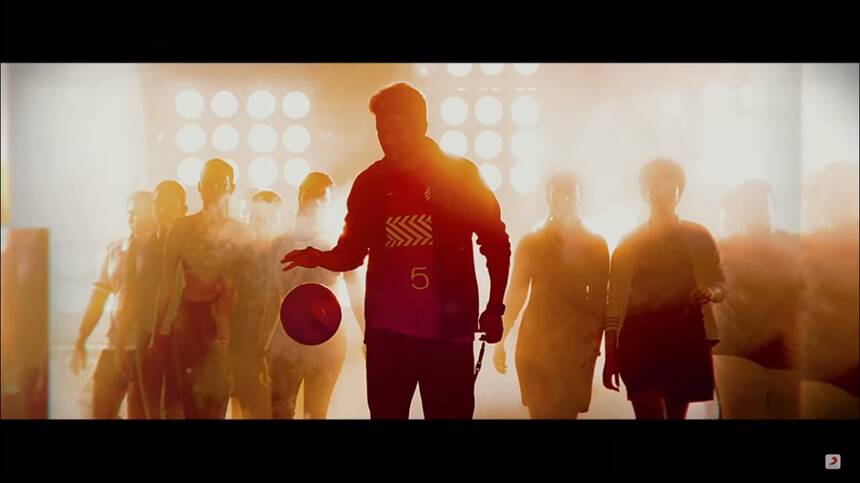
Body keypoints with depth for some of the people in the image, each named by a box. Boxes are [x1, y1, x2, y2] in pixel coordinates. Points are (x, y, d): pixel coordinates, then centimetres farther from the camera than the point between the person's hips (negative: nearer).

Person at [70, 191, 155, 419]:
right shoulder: (115, 250, 10)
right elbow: (98, 299, 13)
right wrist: (80, 342, 10)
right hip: (115, 345, 4)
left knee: (138, 413, 0)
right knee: (100, 411, 6)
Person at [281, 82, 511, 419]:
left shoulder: (461, 175, -1)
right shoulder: (370, 182, 5)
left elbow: (496, 244, 4)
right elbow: (352, 251, 10)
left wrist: (495, 308, -1)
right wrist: (320, 257, -11)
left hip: (449, 329, -2)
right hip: (387, 330, 2)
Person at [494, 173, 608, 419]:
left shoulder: (595, 245, 6)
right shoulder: (530, 243, 8)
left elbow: (600, 298, 2)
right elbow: (516, 293, 7)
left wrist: (596, 339, -11)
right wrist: (500, 340, 1)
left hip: (577, 343, -1)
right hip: (534, 341, 1)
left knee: (567, 412, -4)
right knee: (540, 413, -1)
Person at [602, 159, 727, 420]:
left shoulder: (699, 237, 10)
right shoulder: (629, 242, 8)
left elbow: (722, 284, 11)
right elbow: (615, 302, 4)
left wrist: (710, 292, -15)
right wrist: (610, 356, -2)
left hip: (686, 340, 2)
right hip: (641, 341, -1)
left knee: (676, 415, 6)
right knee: (651, 414, -14)